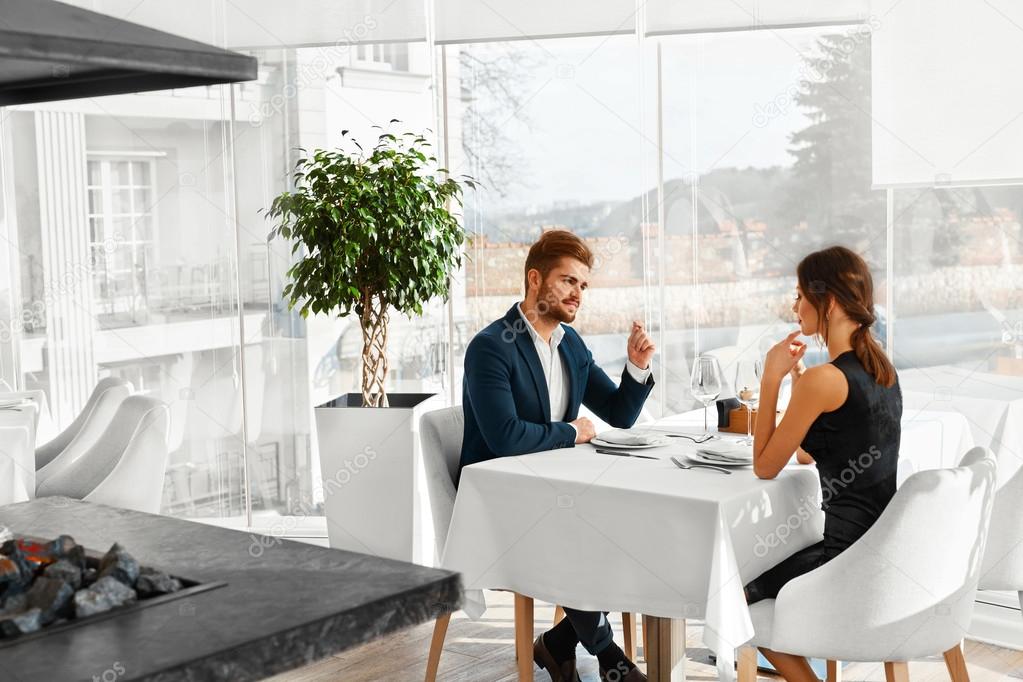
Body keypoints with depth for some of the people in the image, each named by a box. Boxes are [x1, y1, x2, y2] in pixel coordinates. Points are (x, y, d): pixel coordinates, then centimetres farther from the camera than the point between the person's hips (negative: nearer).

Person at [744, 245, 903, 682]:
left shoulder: (824, 379, -21)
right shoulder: (881, 367, 6)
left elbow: (765, 467, -10)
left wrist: (771, 377, -10)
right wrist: (795, 375, 8)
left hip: (850, 558, -8)